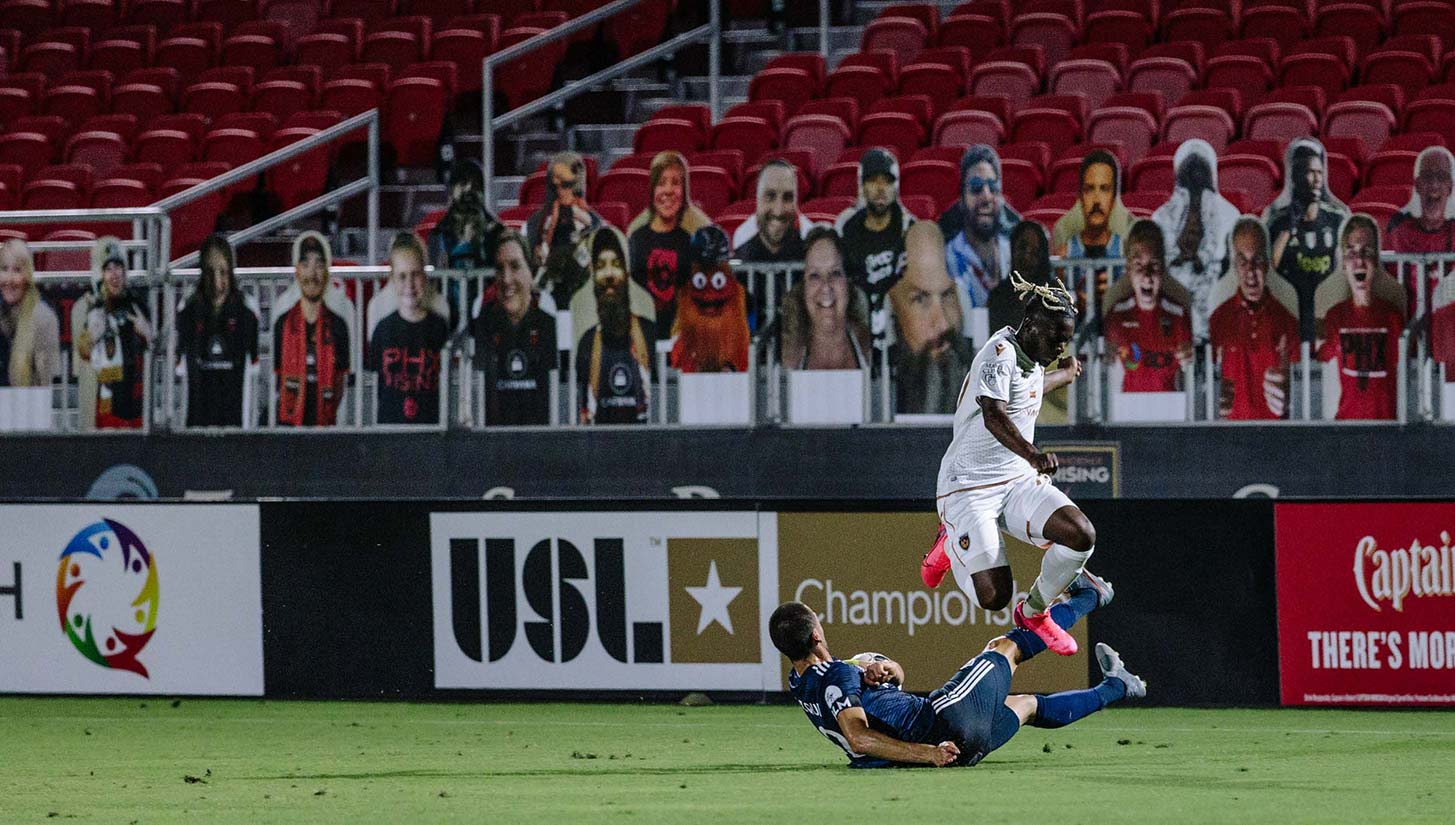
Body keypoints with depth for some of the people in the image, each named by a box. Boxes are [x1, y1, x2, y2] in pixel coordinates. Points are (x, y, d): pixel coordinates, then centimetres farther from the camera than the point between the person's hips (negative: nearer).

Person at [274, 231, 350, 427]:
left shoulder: (337, 325, 8)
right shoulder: (283, 324, 8)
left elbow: (340, 380, 12)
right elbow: (274, 379, 12)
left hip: (325, 424, 0)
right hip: (289, 422, 0)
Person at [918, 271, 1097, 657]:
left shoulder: (1033, 359, 9)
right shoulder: (1001, 353, -19)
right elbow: (993, 414, -38)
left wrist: (1064, 375, 52)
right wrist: (1033, 455, -55)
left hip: (1018, 481, 8)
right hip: (969, 488, -8)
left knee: (1081, 535, -16)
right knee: (992, 597, -15)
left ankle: (1034, 612, 9)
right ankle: (951, 544, 19)